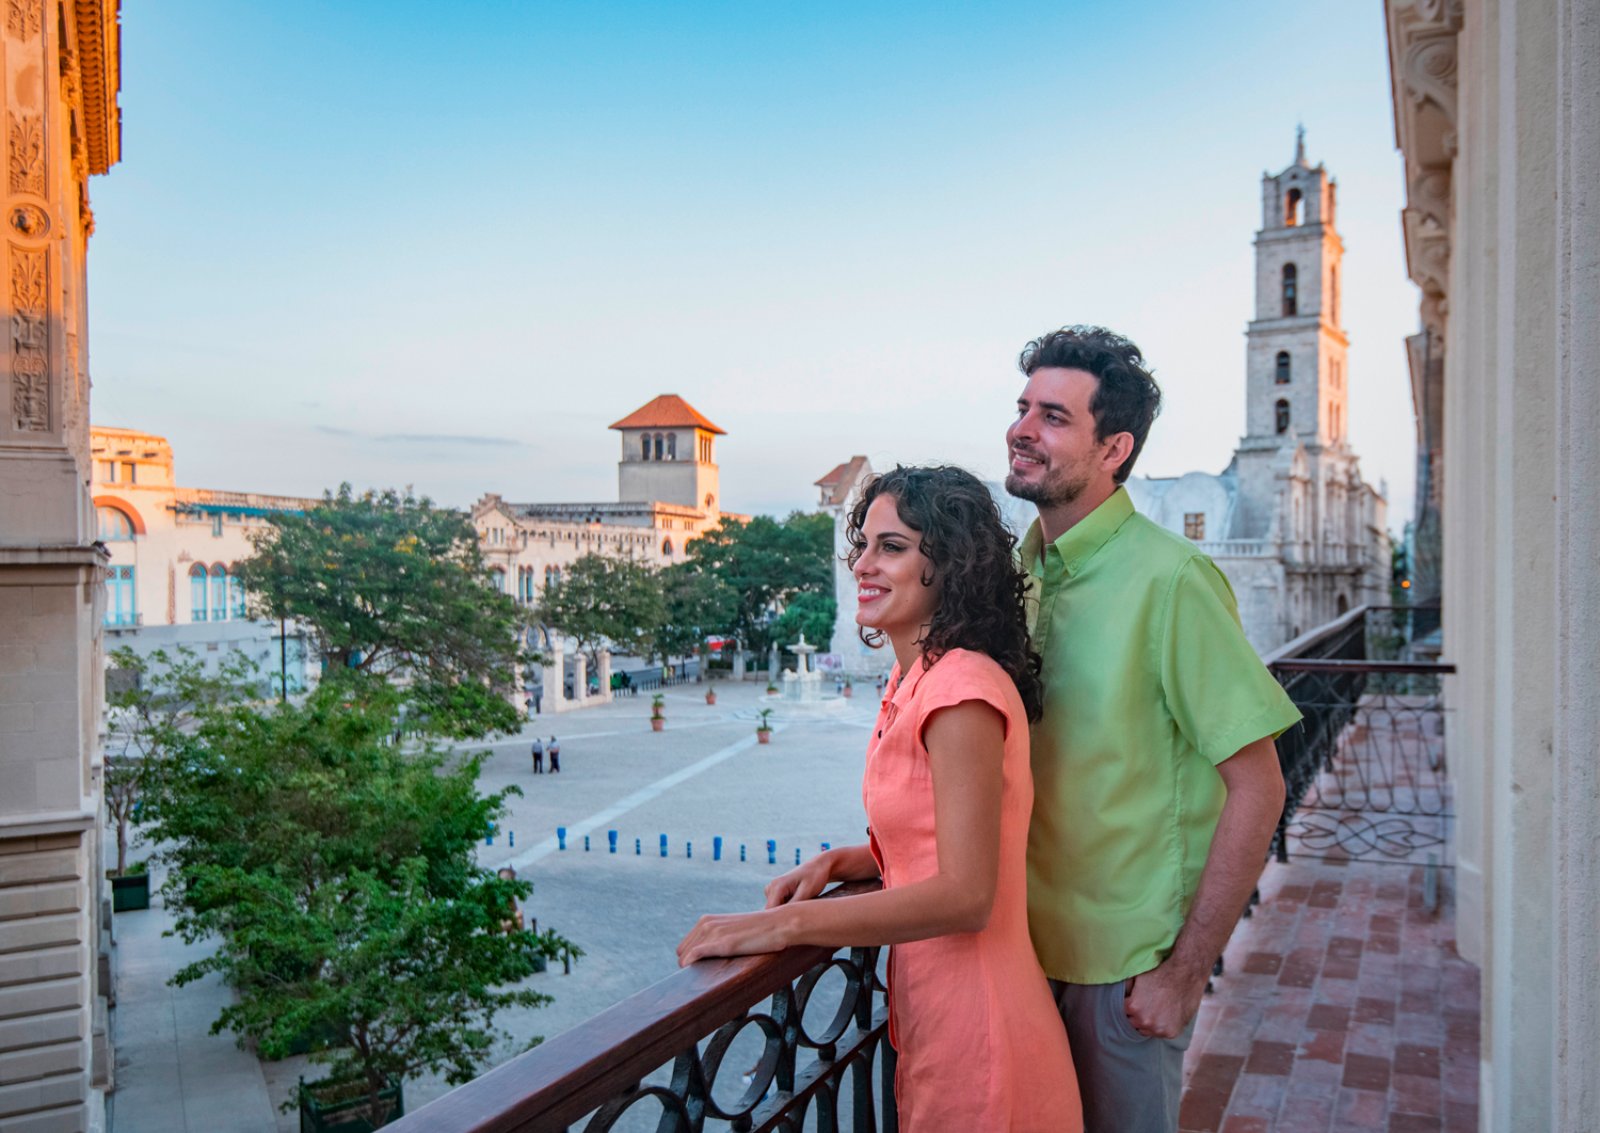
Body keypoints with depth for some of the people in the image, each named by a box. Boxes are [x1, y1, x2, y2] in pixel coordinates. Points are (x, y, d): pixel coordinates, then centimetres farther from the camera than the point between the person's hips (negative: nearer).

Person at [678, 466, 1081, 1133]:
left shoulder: (960, 685, -22)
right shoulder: (914, 681, 8)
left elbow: (965, 895, -25)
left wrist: (784, 925, -24)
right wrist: (839, 863, -1)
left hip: (975, 1022, -9)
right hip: (928, 1009, 9)